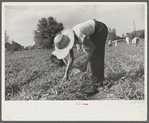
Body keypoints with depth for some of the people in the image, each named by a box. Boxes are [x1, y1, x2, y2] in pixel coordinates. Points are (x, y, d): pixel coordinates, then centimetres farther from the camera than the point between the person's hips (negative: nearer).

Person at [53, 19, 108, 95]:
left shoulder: (78, 34, -36)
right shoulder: (67, 40, -11)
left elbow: (93, 46, -24)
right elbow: (71, 58, -3)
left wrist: (86, 63, -25)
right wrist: (66, 73, -9)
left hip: (101, 29, -8)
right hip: (94, 32, 8)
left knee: (96, 56, -14)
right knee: (92, 56, 7)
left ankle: (95, 85, -16)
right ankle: (99, 81, 17)